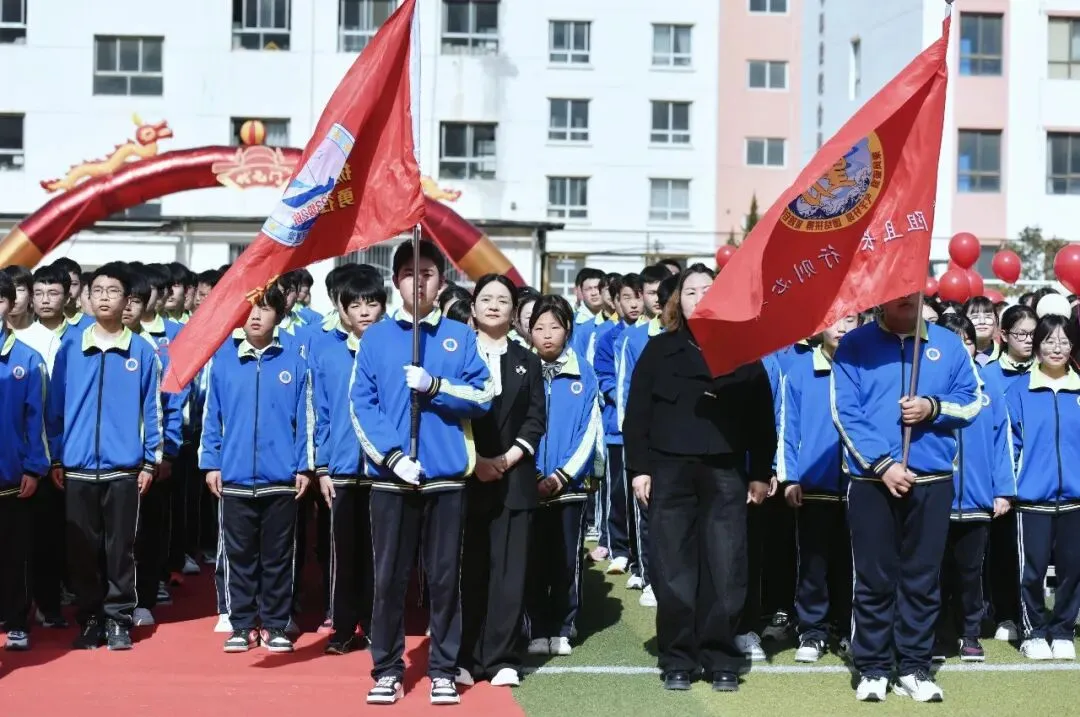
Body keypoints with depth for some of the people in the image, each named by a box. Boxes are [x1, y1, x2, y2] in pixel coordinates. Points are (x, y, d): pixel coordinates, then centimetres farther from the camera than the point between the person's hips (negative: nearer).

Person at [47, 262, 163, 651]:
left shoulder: (142, 352, 1)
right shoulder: (70, 349, 4)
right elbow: (55, 407, 7)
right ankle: (89, 619, 18)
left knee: (120, 548, 4)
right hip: (77, 468, 1)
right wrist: (55, 459, 4)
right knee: (82, 549, 7)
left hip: (123, 469, -1)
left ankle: (118, 619, 14)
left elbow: (151, 410, 3)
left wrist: (150, 461, -1)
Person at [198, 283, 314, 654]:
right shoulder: (221, 360, 2)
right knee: (239, 556, 9)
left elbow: (304, 419, 2)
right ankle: (242, 625, 18)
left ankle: (275, 625, 18)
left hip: (281, 480, 0)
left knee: (278, 557, 8)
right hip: (235, 478, 1)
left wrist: (304, 466, -2)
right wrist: (211, 463, 0)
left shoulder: (293, 363, 0)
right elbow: (211, 416, 4)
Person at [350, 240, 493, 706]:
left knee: (444, 576, 5)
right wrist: (393, 456, -12)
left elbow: (483, 396, 0)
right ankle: (387, 669, 15)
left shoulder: (460, 336, 7)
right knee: (389, 577, 4)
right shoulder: (375, 338, 5)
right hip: (389, 477, 0)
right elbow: (362, 406, -2)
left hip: (446, 477, 0)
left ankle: (443, 670, 15)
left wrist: (434, 385, -14)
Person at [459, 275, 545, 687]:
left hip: (514, 478, 2)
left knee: (509, 568, -1)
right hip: (465, 477, -1)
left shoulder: (527, 361, 14)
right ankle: (465, 657, 7)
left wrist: (508, 458, -9)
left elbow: (536, 418, 6)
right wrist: (474, 461, -10)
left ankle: (502, 658, 3)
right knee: (468, 568, 0)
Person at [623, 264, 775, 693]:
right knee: (673, 571, 2)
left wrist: (761, 473, 3)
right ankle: (677, 661, 11)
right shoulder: (659, 350, 8)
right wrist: (638, 468, -3)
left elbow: (761, 418, 8)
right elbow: (636, 414, 5)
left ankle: (721, 660, 11)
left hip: (726, 474, 0)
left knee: (724, 572, 0)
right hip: (669, 473, 0)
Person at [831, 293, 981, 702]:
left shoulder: (948, 344, 8)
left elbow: (972, 401, 8)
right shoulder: (855, 345, 0)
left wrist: (934, 407, -12)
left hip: (932, 481, 2)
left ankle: (914, 668, 15)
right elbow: (845, 413, -7)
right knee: (874, 579, 3)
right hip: (871, 480, -2)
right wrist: (882, 464, -15)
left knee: (922, 578, 7)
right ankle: (872, 668, 12)